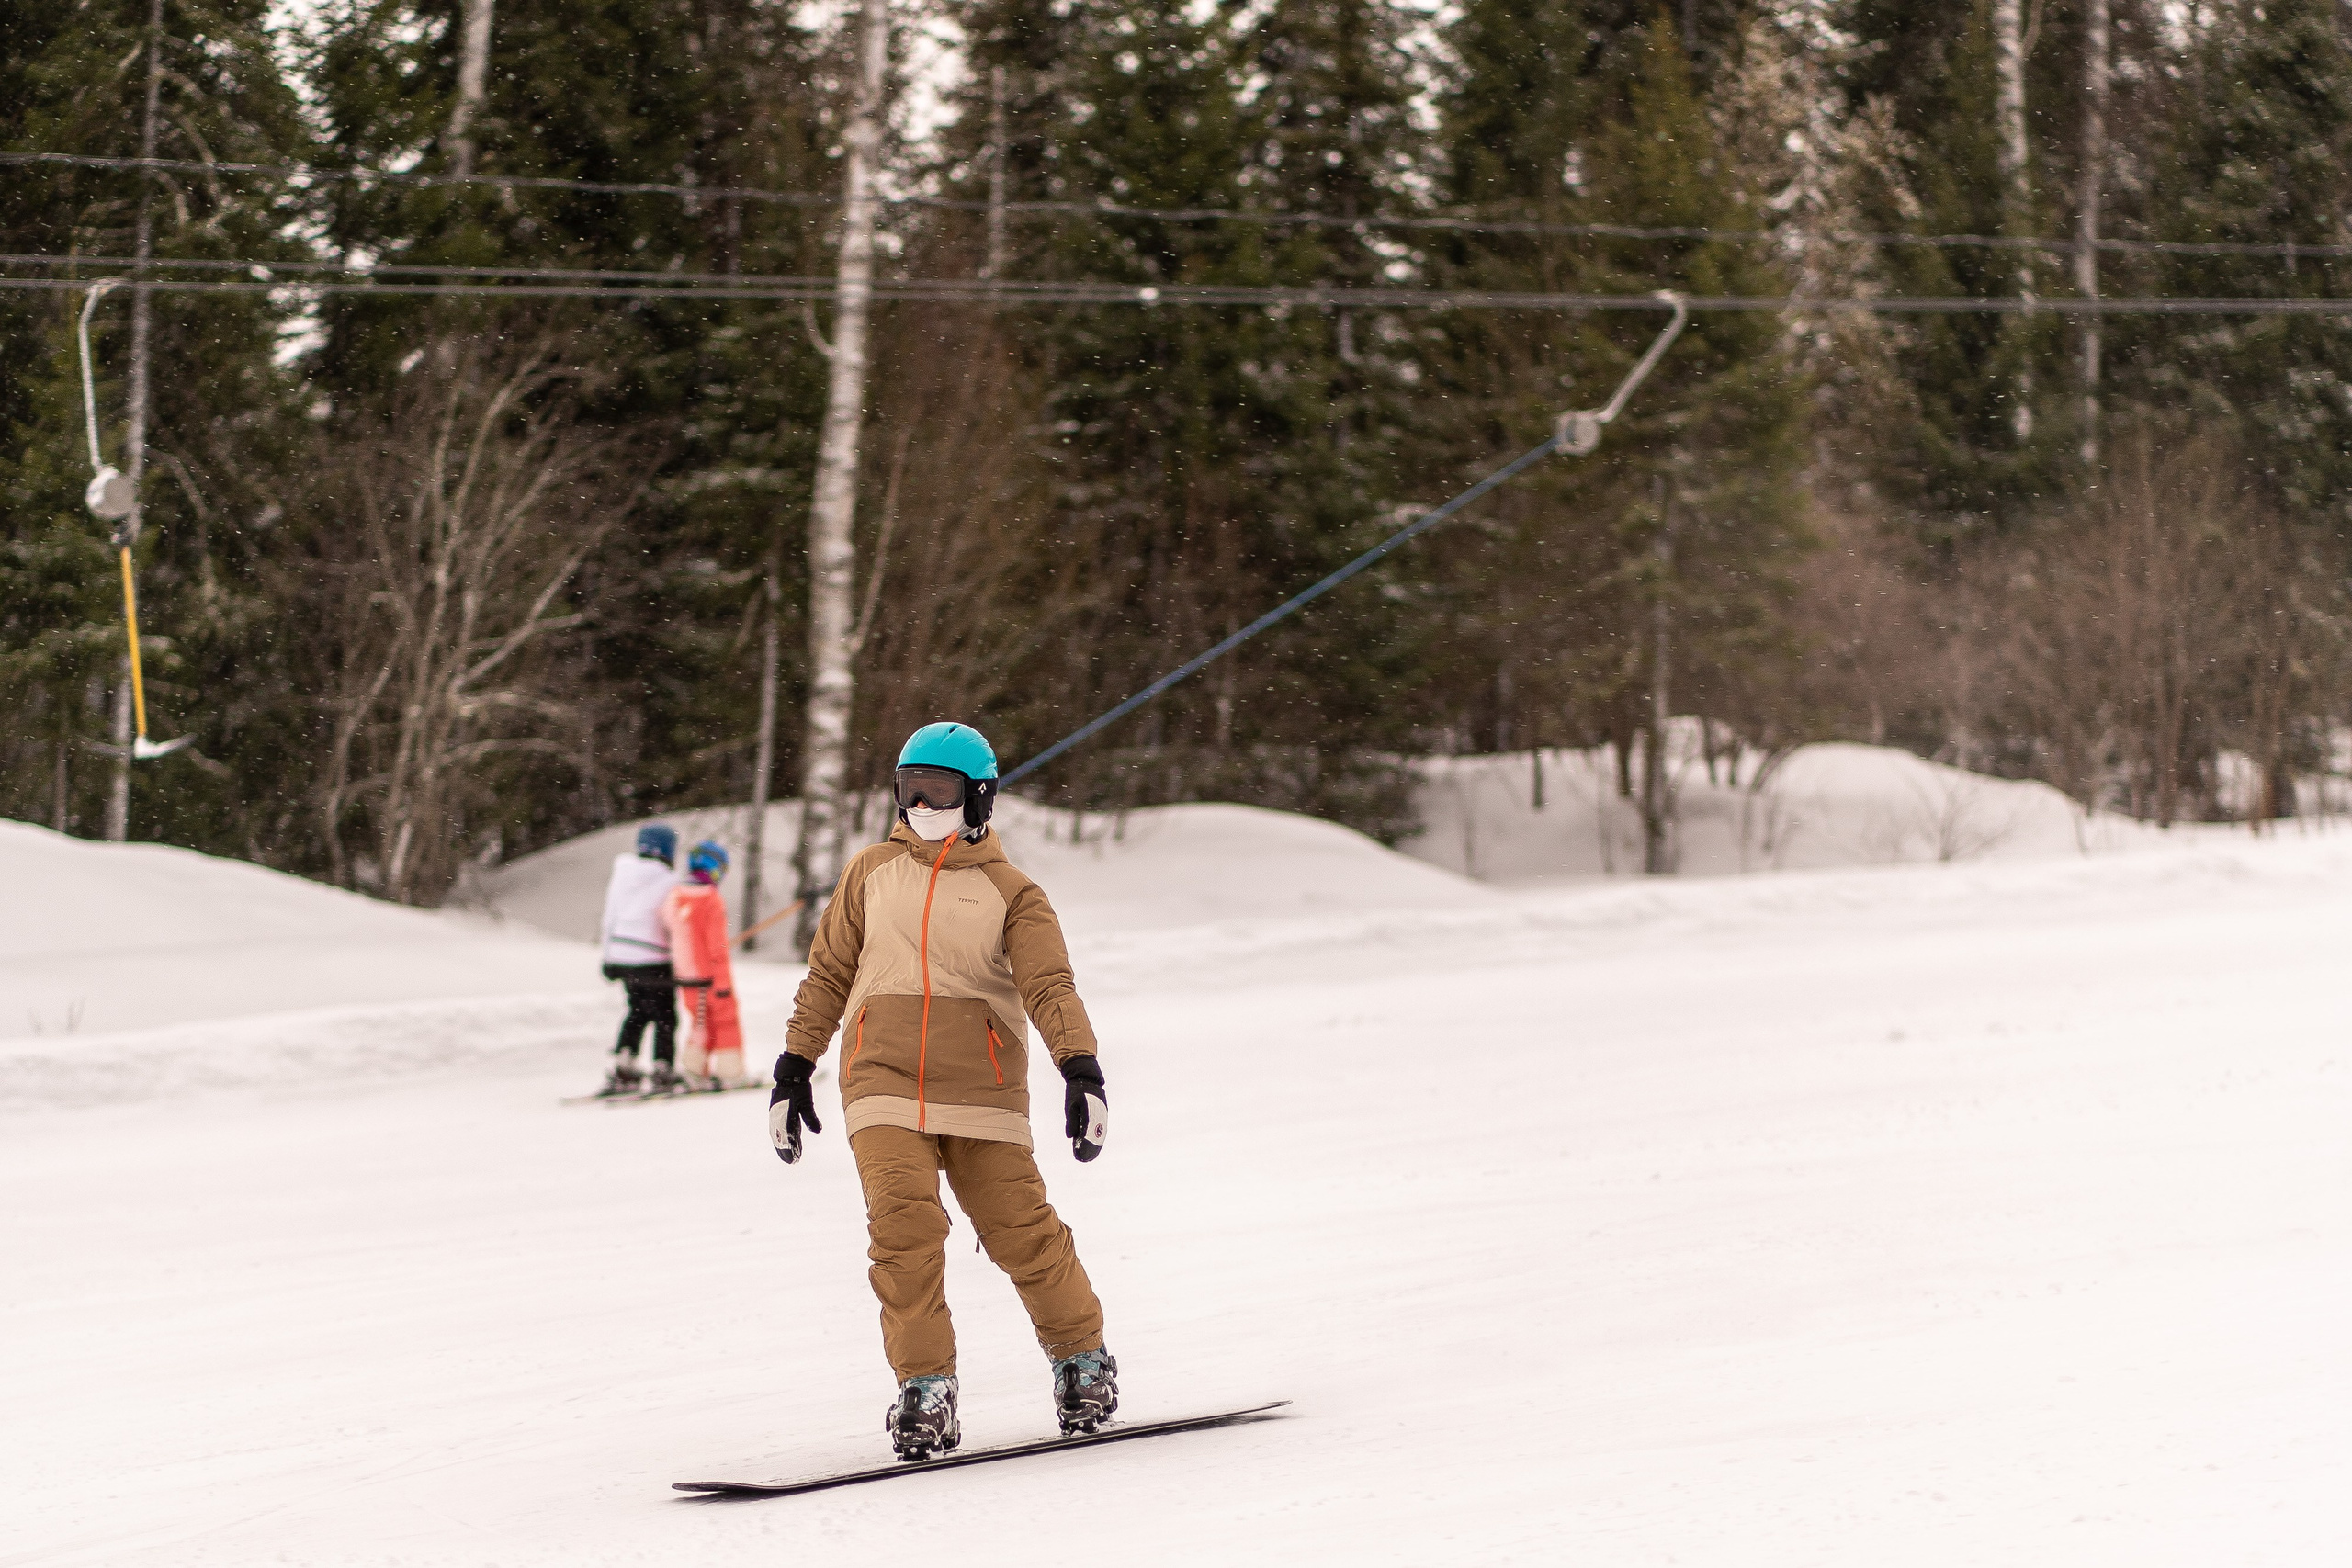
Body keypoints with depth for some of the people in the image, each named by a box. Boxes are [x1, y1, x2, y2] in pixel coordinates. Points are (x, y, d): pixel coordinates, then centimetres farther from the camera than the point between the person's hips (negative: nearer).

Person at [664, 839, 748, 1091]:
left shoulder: (674, 896, 2)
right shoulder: (712, 900, -18)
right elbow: (717, 945, -18)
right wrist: (723, 983, -16)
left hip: (686, 976, 6)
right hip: (712, 976, -6)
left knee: (702, 1024, 20)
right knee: (726, 1023, 8)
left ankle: (692, 1069, 14)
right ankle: (729, 1073, 9)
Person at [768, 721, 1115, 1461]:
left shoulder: (1009, 892, 6)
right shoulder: (871, 873, 14)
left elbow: (1049, 985, -7)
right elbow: (828, 975, 20)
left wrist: (1081, 1069, -23)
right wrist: (794, 1067, 15)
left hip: (982, 1094, -1)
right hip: (884, 1087, 1)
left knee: (1023, 1233, -3)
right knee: (904, 1228, -16)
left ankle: (1082, 1358, 19)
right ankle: (924, 1387, -8)